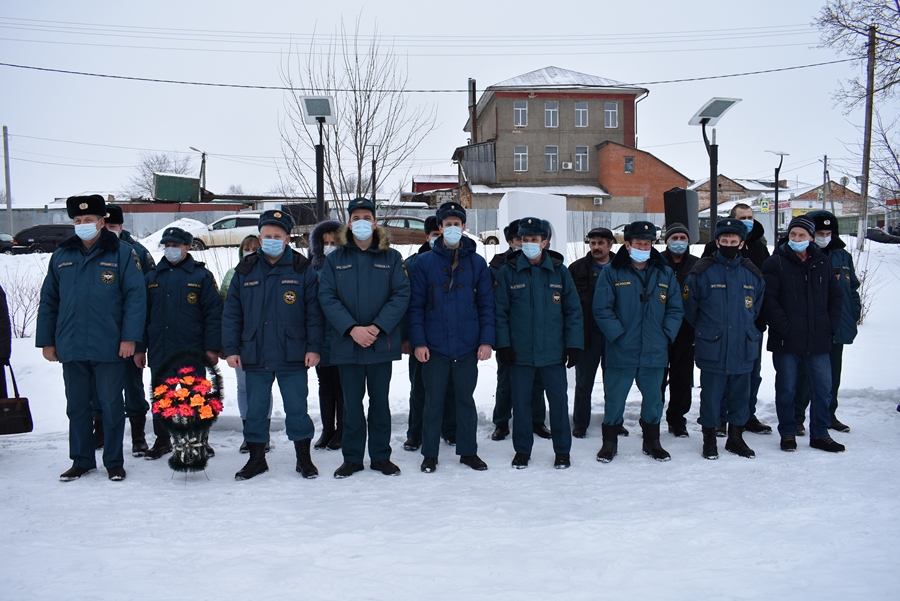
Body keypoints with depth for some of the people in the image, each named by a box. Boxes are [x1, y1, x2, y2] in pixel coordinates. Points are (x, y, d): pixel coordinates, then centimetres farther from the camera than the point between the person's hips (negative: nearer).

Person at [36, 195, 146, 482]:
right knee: (77, 406, 13)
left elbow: (136, 296, -8)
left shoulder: (122, 253, -3)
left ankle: (114, 461, 18)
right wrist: (46, 340, 8)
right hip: (70, 347, 4)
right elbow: (48, 301, 12)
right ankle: (81, 460, 26)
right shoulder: (61, 256, 10)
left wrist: (129, 337, -14)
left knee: (111, 405, 6)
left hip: (109, 348, -4)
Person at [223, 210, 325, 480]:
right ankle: (256, 459, 26)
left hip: (293, 356, -2)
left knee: (297, 409, 6)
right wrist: (231, 348, 1)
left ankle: (304, 458, 21)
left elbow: (314, 312, -1)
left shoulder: (302, 269, 0)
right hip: (254, 355, 3)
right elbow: (231, 313, 7)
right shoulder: (245, 270, 6)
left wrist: (314, 347, -7)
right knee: (255, 410, 11)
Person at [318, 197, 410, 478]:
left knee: (380, 401, 10)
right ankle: (352, 458, 20)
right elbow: (327, 297, -3)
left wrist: (377, 327, -16)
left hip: (382, 343, 0)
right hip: (347, 343, 0)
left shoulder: (391, 257, 3)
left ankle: (381, 456, 21)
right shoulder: (335, 259, 5)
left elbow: (401, 295, -5)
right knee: (352, 403, 9)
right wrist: (351, 328, -16)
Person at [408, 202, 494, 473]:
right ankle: (430, 454, 20)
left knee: (466, 399, 12)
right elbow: (416, 305, -2)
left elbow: (486, 305, 3)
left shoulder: (477, 263, 4)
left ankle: (468, 451, 25)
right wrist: (418, 341, -9)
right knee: (433, 401, 8)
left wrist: (486, 340, -5)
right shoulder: (425, 262, 0)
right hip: (434, 346, -1)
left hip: (468, 347, 1)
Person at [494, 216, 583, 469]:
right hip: (520, 352, 0)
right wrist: (503, 344, -8)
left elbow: (573, 310, 2)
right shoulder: (508, 271, -1)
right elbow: (500, 311, -1)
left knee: (559, 399, 8)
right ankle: (522, 450, 25)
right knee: (521, 401, 9)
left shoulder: (559, 271, 1)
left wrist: (574, 344, -4)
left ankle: (562, 450, 24)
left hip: (553, 351, 0)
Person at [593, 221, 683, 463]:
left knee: (653, 397, 14)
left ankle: (651, 441, 31)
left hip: (655, 352, 3)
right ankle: (609, 442, 21)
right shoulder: (612, 272, -4)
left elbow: (676, 309, 8)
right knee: (615, 398, 5)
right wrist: (618, 334, -14)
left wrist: (666, 335, -3)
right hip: (621, 352, -3)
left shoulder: (665, 273, 8)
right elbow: (601, 308, -8)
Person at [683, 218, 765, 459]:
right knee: (711, 395, 4)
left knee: (740, 394, 12)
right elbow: (689, 307, 2)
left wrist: (744, 329, 15)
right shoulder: (702, 272, -6)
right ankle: (709, 438, 18)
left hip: (743, 349, 4)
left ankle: (736, 438, 27)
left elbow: (757, 308, 19)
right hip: (712, 350, -3)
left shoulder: (753, 274, 6)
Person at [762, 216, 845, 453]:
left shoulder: (822, 262, 10)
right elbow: (768, 299, -10)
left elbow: (835, 295, 15)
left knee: (823, 388, 9)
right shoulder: (775, 263, -3)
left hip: (818, 340, 4)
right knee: (786, 389, 6)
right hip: (787, 340, -4)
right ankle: (788, 433, 20)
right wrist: (784, 327, -16)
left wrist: (831, 325, 4)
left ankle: (820, 434, 22)